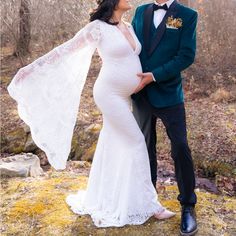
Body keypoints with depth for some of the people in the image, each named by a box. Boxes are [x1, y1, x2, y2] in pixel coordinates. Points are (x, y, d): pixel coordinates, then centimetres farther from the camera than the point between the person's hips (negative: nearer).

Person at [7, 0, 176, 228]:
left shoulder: (129, 27, 10)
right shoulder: (98, 27, -12)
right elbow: (66, 49, -9)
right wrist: (33, 67, -8)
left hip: (124, 96, 8)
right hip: (109, 94, -8)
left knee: (112, 146, 15)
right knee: (136, 142, -5)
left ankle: (96, 199, 31)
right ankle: (148, 202, 10)